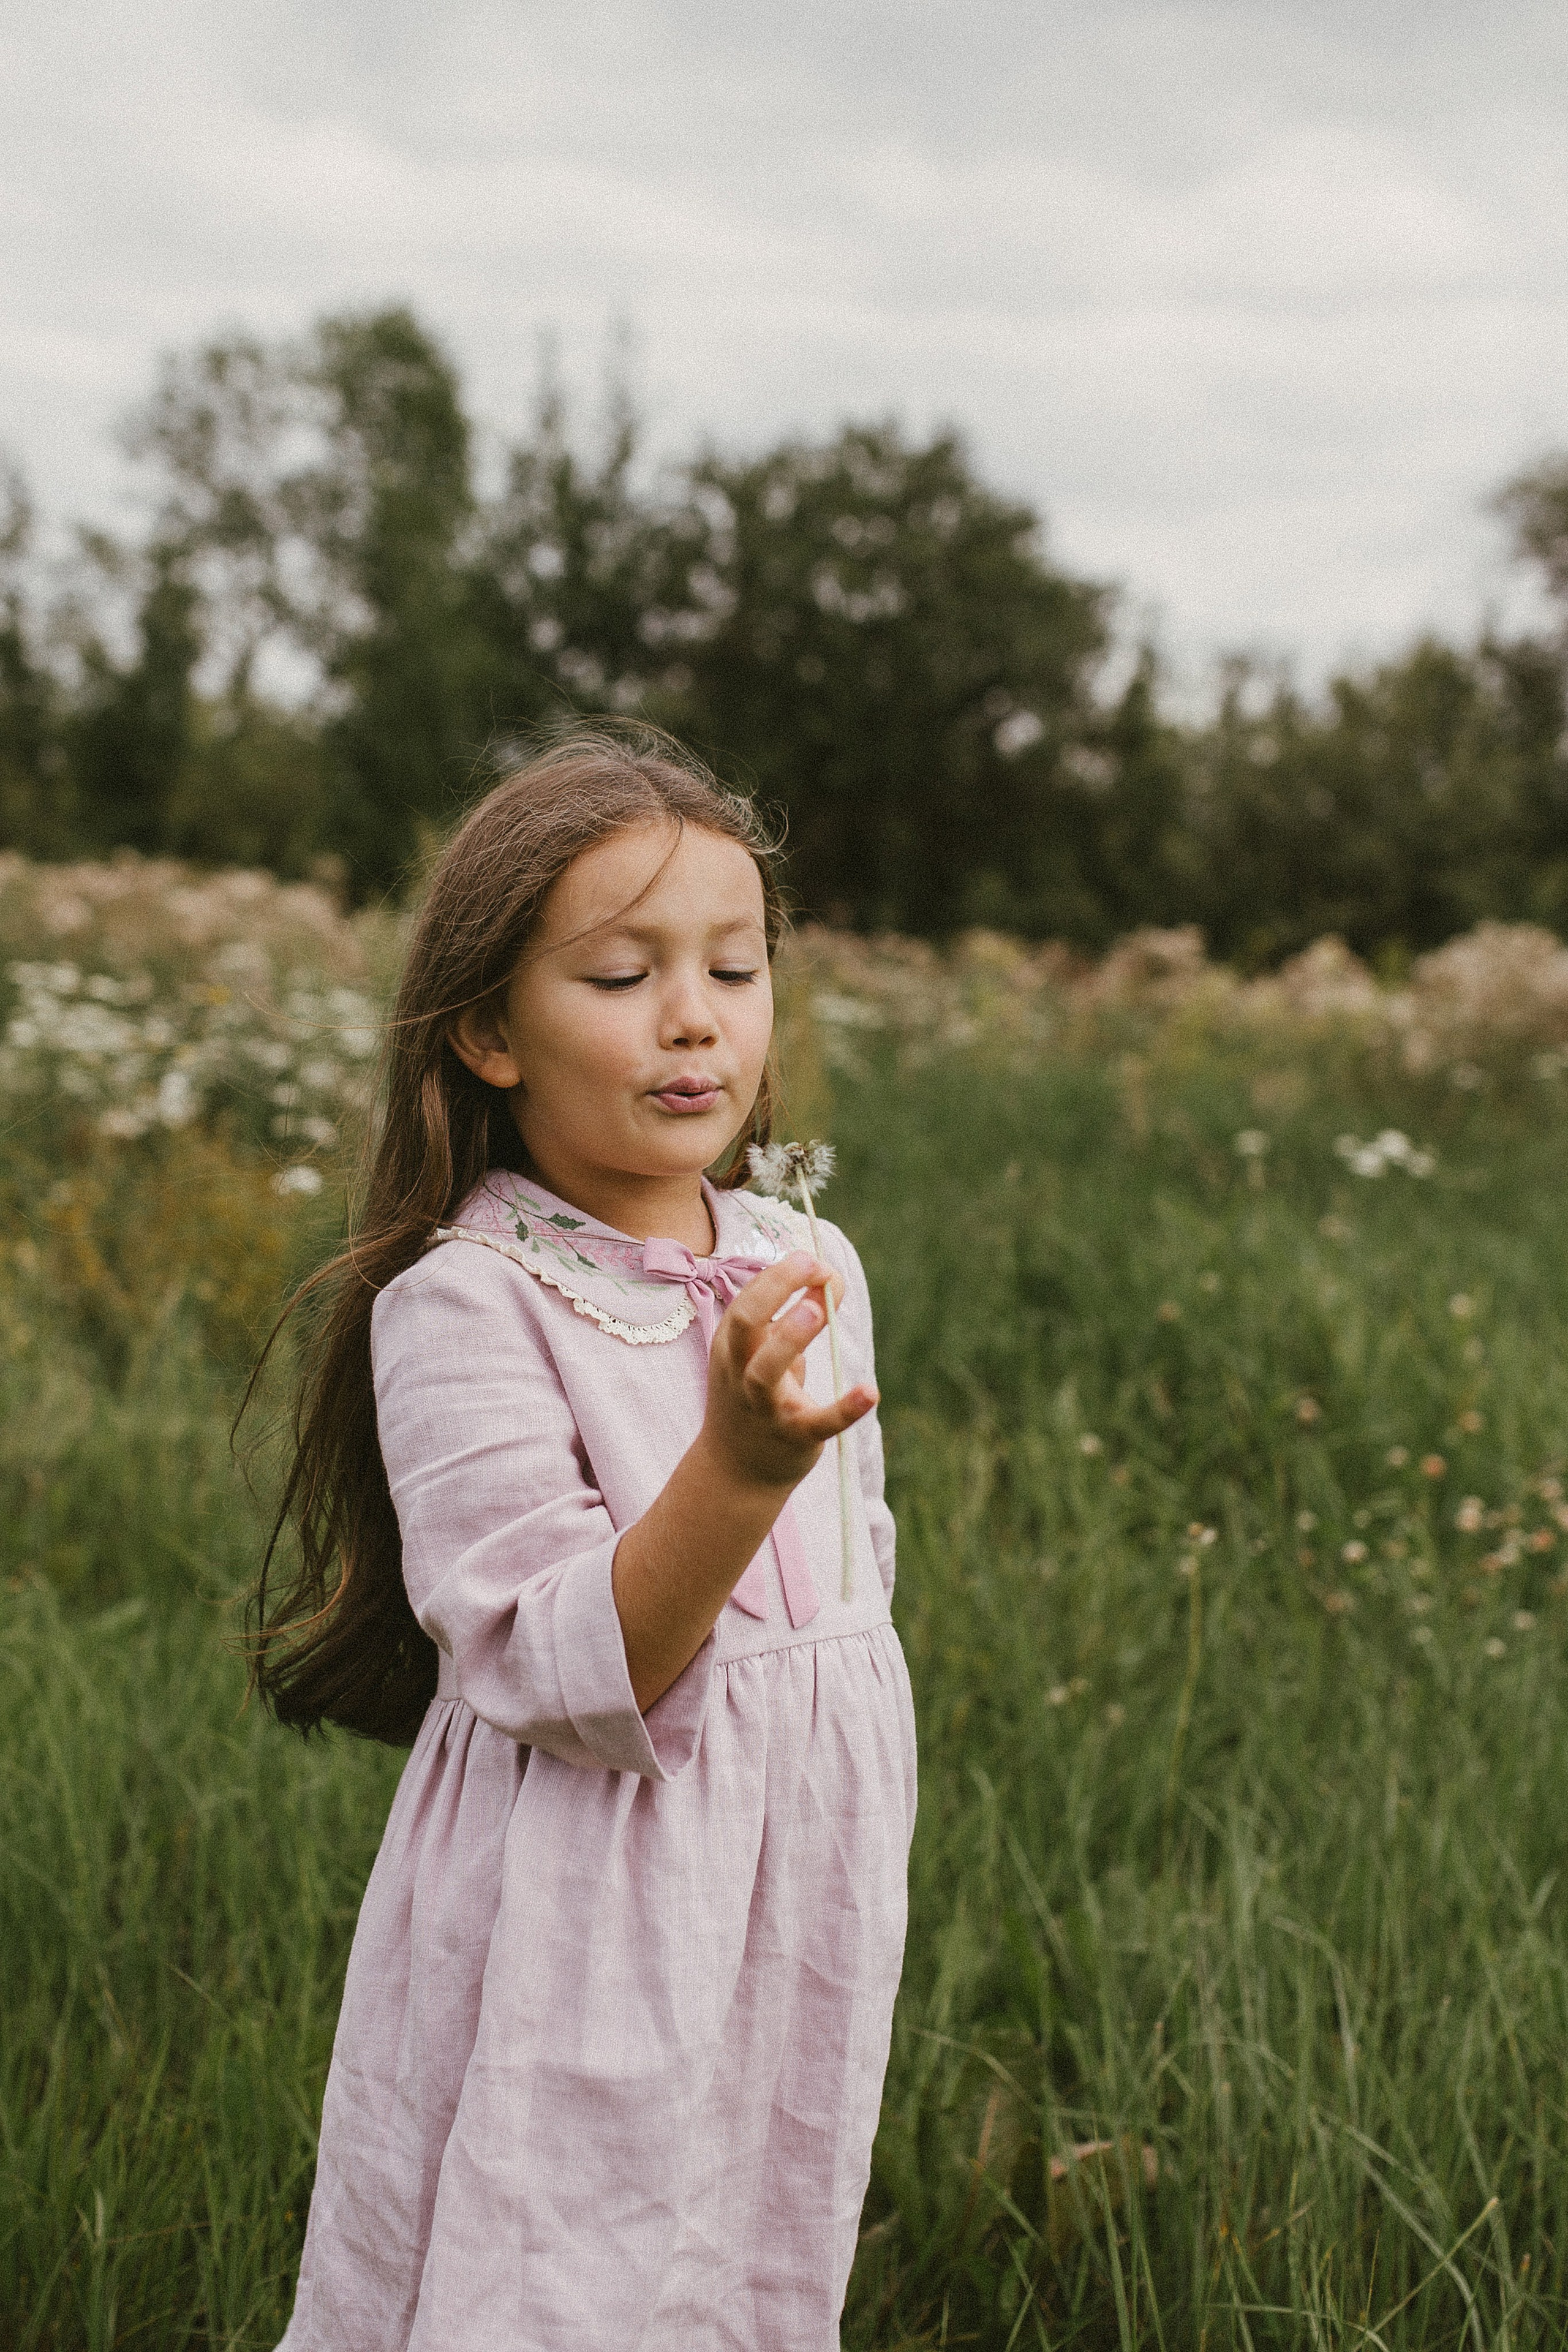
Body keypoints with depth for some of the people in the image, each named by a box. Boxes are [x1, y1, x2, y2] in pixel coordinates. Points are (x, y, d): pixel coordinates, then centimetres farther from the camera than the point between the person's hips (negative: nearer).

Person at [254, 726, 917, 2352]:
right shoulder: (465, 1305, -14)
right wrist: (740, 1460, -35)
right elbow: (563, 1674, -22)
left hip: (804, 1908, 6)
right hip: (584, 1949, -6)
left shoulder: (809, 1268, 5)